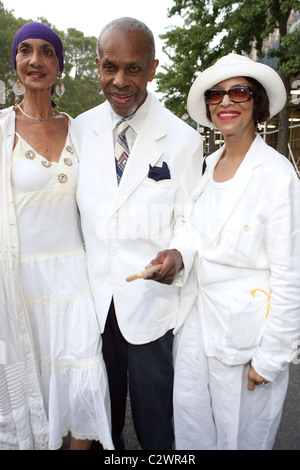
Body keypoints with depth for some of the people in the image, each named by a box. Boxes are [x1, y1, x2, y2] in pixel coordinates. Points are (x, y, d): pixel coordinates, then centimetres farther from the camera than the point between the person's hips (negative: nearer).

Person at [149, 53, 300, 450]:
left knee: (241, 434, 17)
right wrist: (179, 254, -9)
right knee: (190, 423, 21)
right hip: (200, 313, 6)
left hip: (247, 325, -6)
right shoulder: (211, 164, 4)